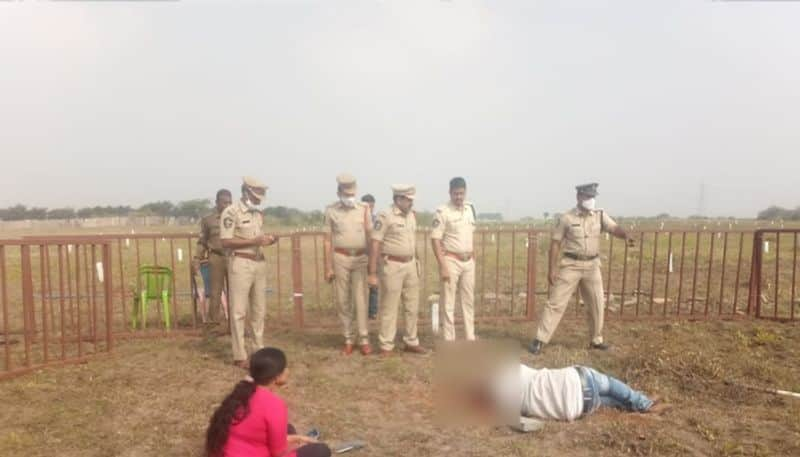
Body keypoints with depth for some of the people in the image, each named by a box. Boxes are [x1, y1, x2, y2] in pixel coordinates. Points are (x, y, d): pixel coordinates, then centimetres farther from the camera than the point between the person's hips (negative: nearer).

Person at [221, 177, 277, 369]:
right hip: (241, 264, -7)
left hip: (260, 263, 8)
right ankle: (239, 356, 5)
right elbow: (226, 242, -16)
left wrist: (268, 239, -1)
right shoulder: (231, 212, -10)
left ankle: (257, 350, 22)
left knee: (259, 309, 12)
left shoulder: (258, 213, 13)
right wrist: (254, 241, -21)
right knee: (239, 311, -2)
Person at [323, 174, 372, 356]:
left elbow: (370, 236, 3)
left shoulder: (364, 209, 3)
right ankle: (348, 340, 14)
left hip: (360, 258, 0)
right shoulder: (331, 210, 2)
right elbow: (328, 240, 2)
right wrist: (328, 267, -1)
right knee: (343, 301, 5)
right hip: (340, 258, 0)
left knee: (361, 299, 0)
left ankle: (364, 340, 5)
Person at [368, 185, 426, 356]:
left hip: (410, 265, 7)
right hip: (392, 266, -7)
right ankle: (386, 346, 13)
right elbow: (374, 245, -15)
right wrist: (372, 273, -17)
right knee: (389, 307, 2)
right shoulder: (385, 216, -14)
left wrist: (416, 264, 16)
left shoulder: (411, 215, 8)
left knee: (412, 306, 12)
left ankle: (411, 342, 24)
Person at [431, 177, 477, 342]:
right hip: (451, 260, -6)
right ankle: (449, 340, 8)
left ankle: (471, 338, 23)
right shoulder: (442, 212, -13)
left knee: (469, 301, 13)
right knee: (449, 303, 0)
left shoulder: (470, 208, 7)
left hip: (468, 261, 6)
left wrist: (473, 256, 13)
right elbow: (435, 239, -15)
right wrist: (443, 266, -19)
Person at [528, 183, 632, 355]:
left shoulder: (600, 215, 3)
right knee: (556, 302, -5)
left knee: (597, 304, 12)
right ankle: (540, 340, 0)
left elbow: (614, 228, -11)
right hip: (571, 265, -4)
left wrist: (626, 236, -36)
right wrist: (552, 268, -9)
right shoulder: (567, 218, -7)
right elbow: (555, 243, -5)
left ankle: (596, 340, 30)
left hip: (592, 265, 4)